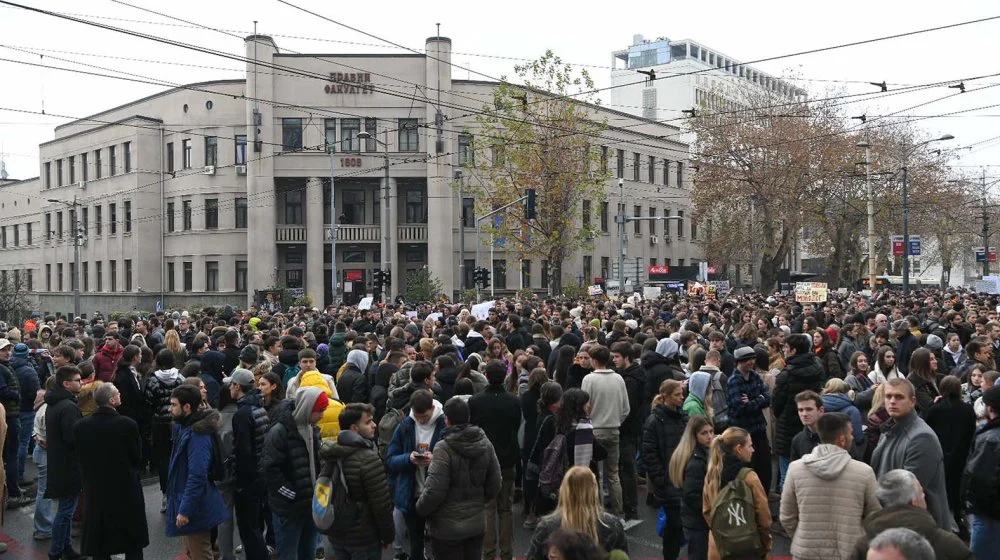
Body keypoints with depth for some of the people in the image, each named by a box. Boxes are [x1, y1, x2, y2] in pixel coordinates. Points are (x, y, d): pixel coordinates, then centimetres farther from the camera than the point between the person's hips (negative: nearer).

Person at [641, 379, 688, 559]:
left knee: (674, 523, 4)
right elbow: (649, 455, -10)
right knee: (675, 522, -2)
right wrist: (662, 480, -12)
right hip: (668, 483, -5)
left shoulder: (683, 417, 10)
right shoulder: (654, 421, -8)